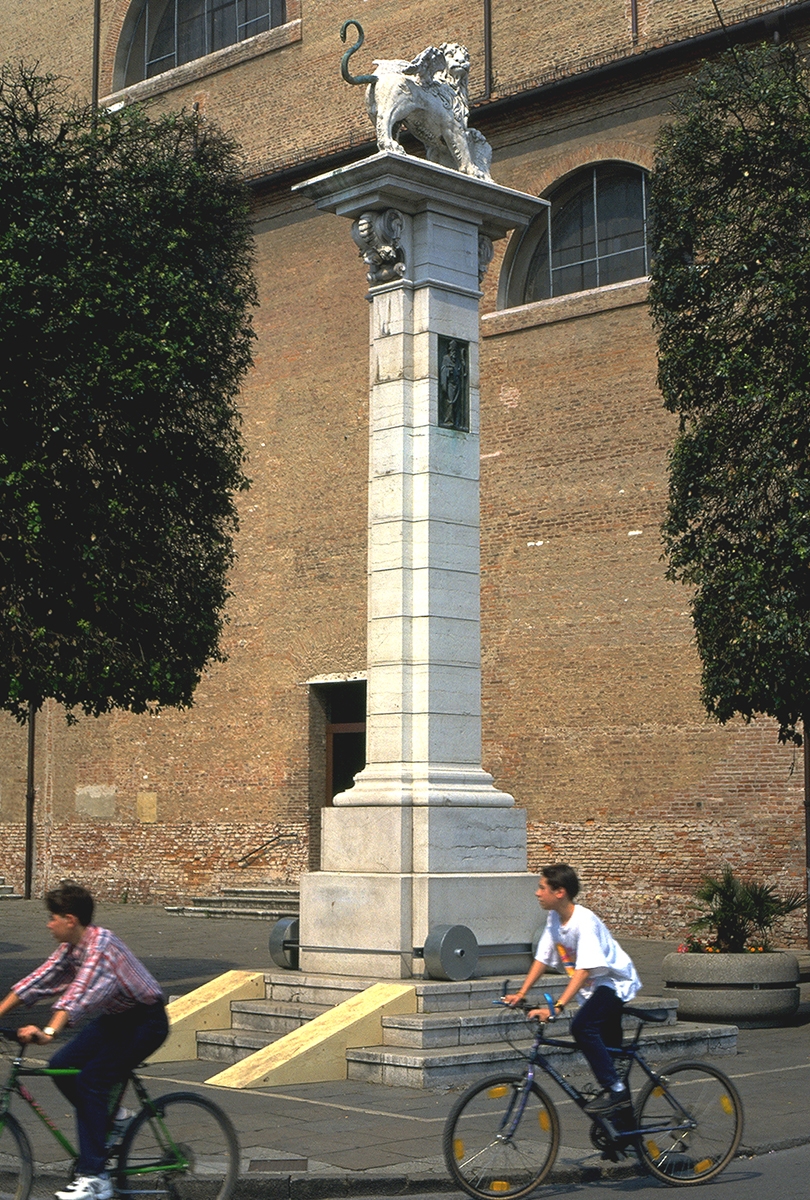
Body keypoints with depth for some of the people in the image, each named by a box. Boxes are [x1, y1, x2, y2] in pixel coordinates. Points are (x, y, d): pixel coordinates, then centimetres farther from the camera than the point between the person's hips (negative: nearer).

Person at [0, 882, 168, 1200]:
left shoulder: (100, 943, -27)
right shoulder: (70, 948, 0)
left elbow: (80, 992, -41)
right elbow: (38, 981, 4)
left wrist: (48, 1033, -51)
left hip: (145, 1021, -9)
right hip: (114, 1018, 9)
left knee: (89, 1081, -18)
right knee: (61, 1067, -4)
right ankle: (106, 1119, 18)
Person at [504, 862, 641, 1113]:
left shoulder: (584, 921, -27)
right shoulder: (554, 919, -2)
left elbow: (584, 970, -34)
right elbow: (542, 959, 4)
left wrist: (557, 1006, -41)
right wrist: (520, 993, -5)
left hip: (615, 983, -9)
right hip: (593, 989, 9)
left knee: (581, 1026, -30)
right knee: (605, 1050, 15)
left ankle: (615, 1089, -19)